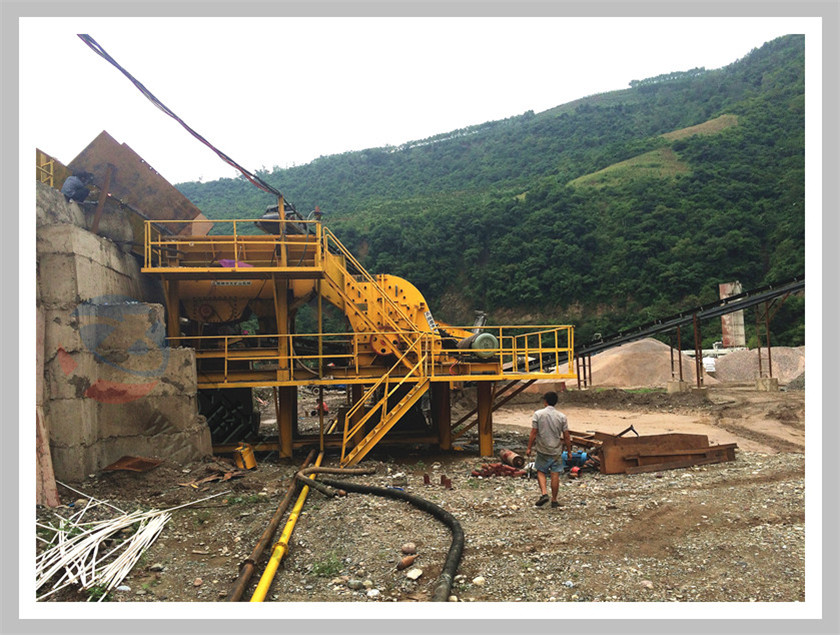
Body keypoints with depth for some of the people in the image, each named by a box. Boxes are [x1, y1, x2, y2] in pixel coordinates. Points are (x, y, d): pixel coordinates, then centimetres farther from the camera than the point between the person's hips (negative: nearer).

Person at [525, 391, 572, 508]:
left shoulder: (538, 414, -8)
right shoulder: (562, 416, -3)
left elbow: (533, 433, -8)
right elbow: (566, 436, -1)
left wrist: (529, 448, 0)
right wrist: (569, 451, 9)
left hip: (542, 450, -1)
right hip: (557, 450, 1)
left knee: (540, 472, 13)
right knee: (555, 474, 6)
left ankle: (544, 493, -5)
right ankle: (554, 500, 12)